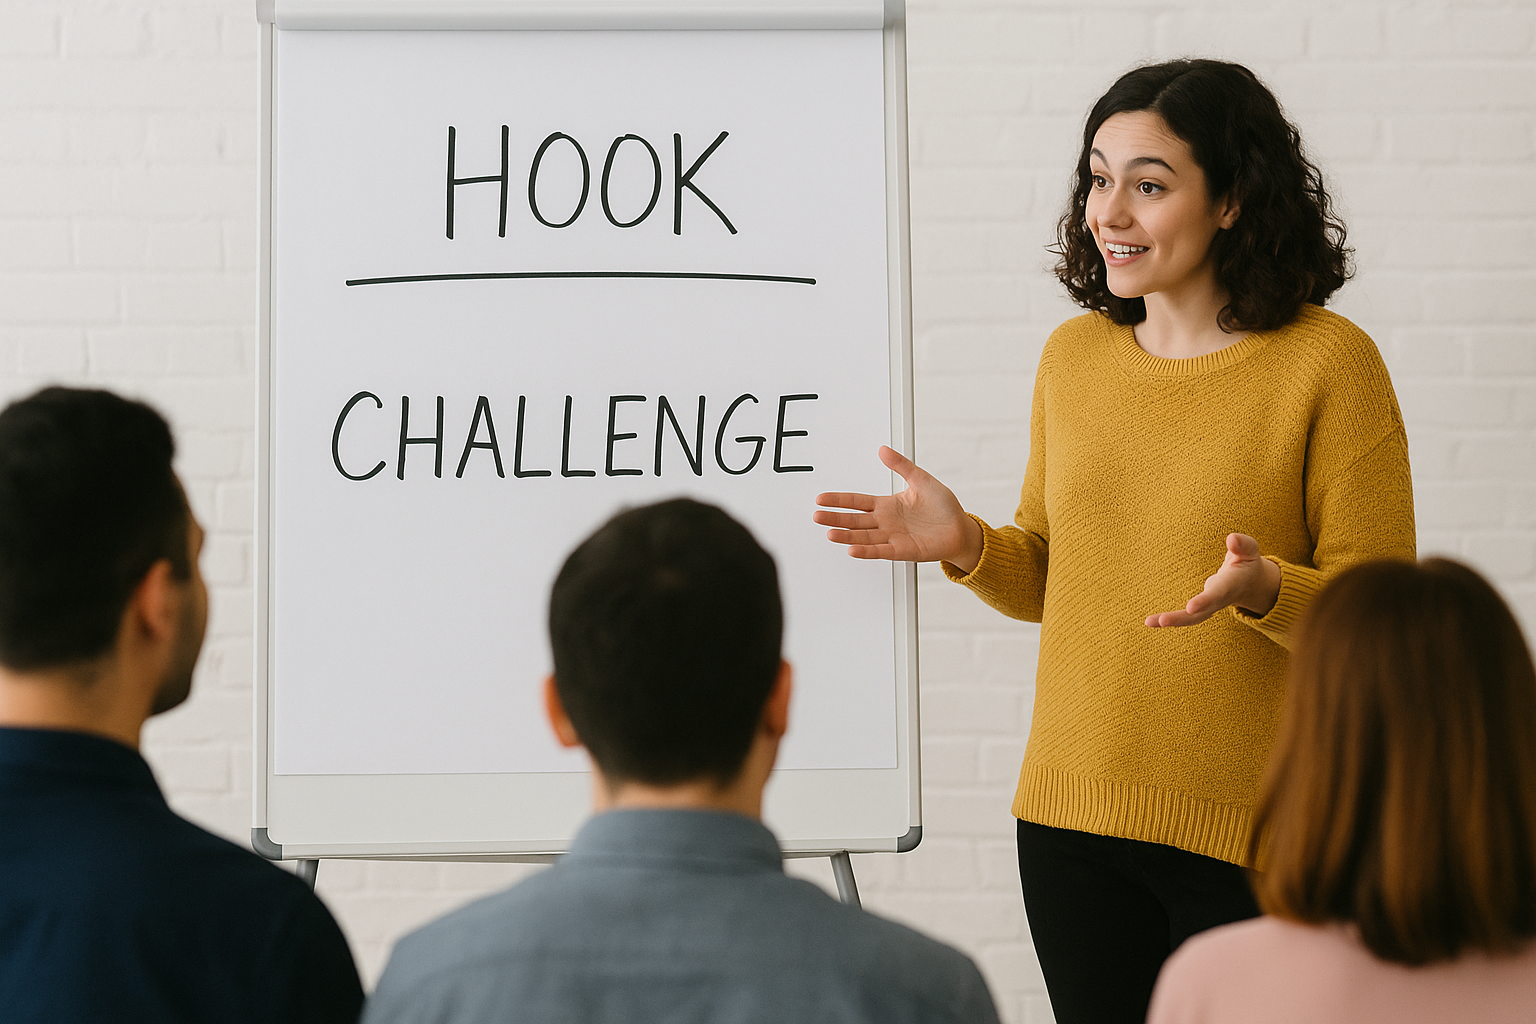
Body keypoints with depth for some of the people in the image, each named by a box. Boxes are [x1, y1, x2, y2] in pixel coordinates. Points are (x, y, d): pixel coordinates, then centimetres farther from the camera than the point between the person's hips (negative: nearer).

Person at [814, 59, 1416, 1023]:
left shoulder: (1329, 360, -9)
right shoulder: (1074, 354, 7)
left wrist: (1261, 588, -27)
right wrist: (966, 544, -3)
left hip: (1254, 836, -4)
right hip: (1072, 817, 5)